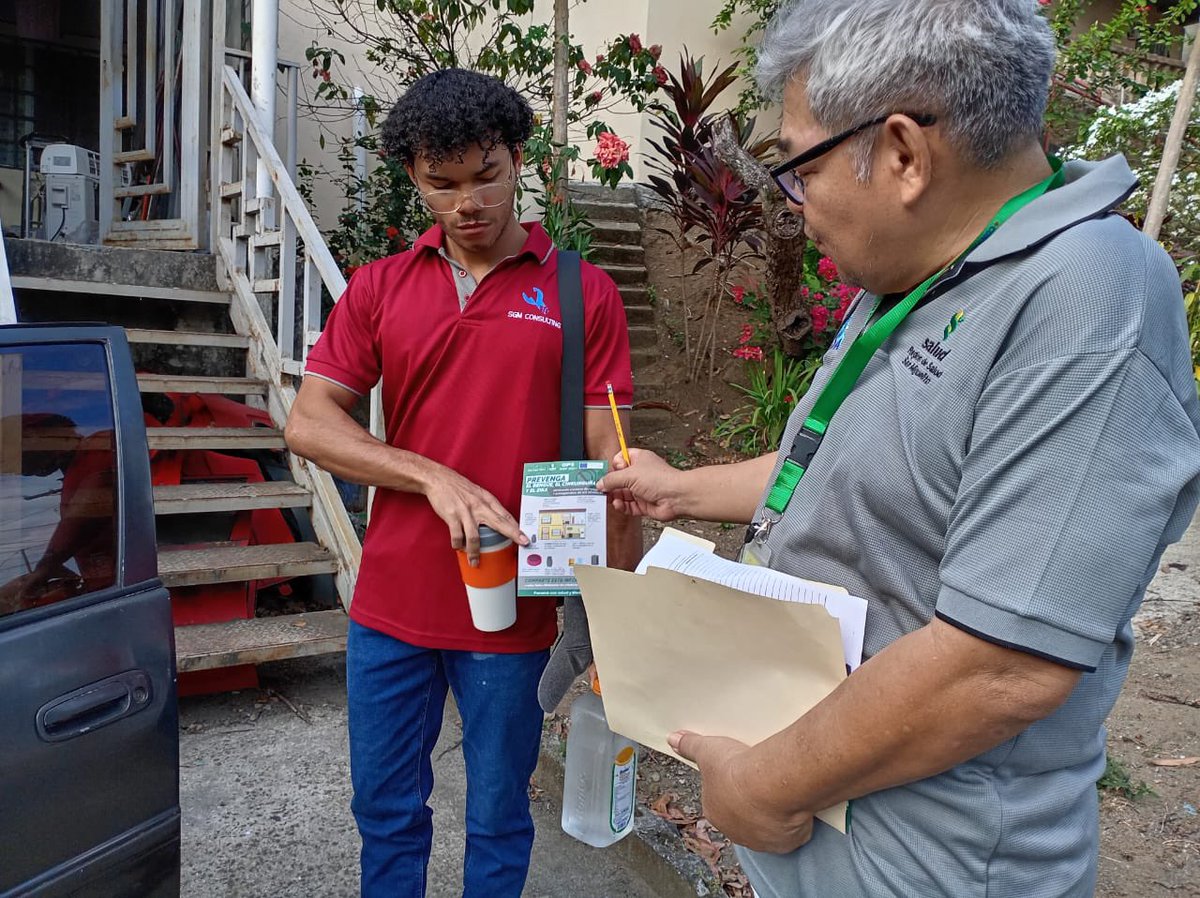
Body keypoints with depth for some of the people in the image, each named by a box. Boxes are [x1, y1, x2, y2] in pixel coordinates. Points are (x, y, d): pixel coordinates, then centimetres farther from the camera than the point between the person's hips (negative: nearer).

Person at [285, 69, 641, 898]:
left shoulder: (583, 294, -4)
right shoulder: (380, 288, 4)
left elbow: (606, 460, -5)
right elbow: (309, 423, -2)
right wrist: (434, 477, -16)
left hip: (512, 611, -2)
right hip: (390, 606, 3)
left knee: (497, 816, 16)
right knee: (386, 808, 20)